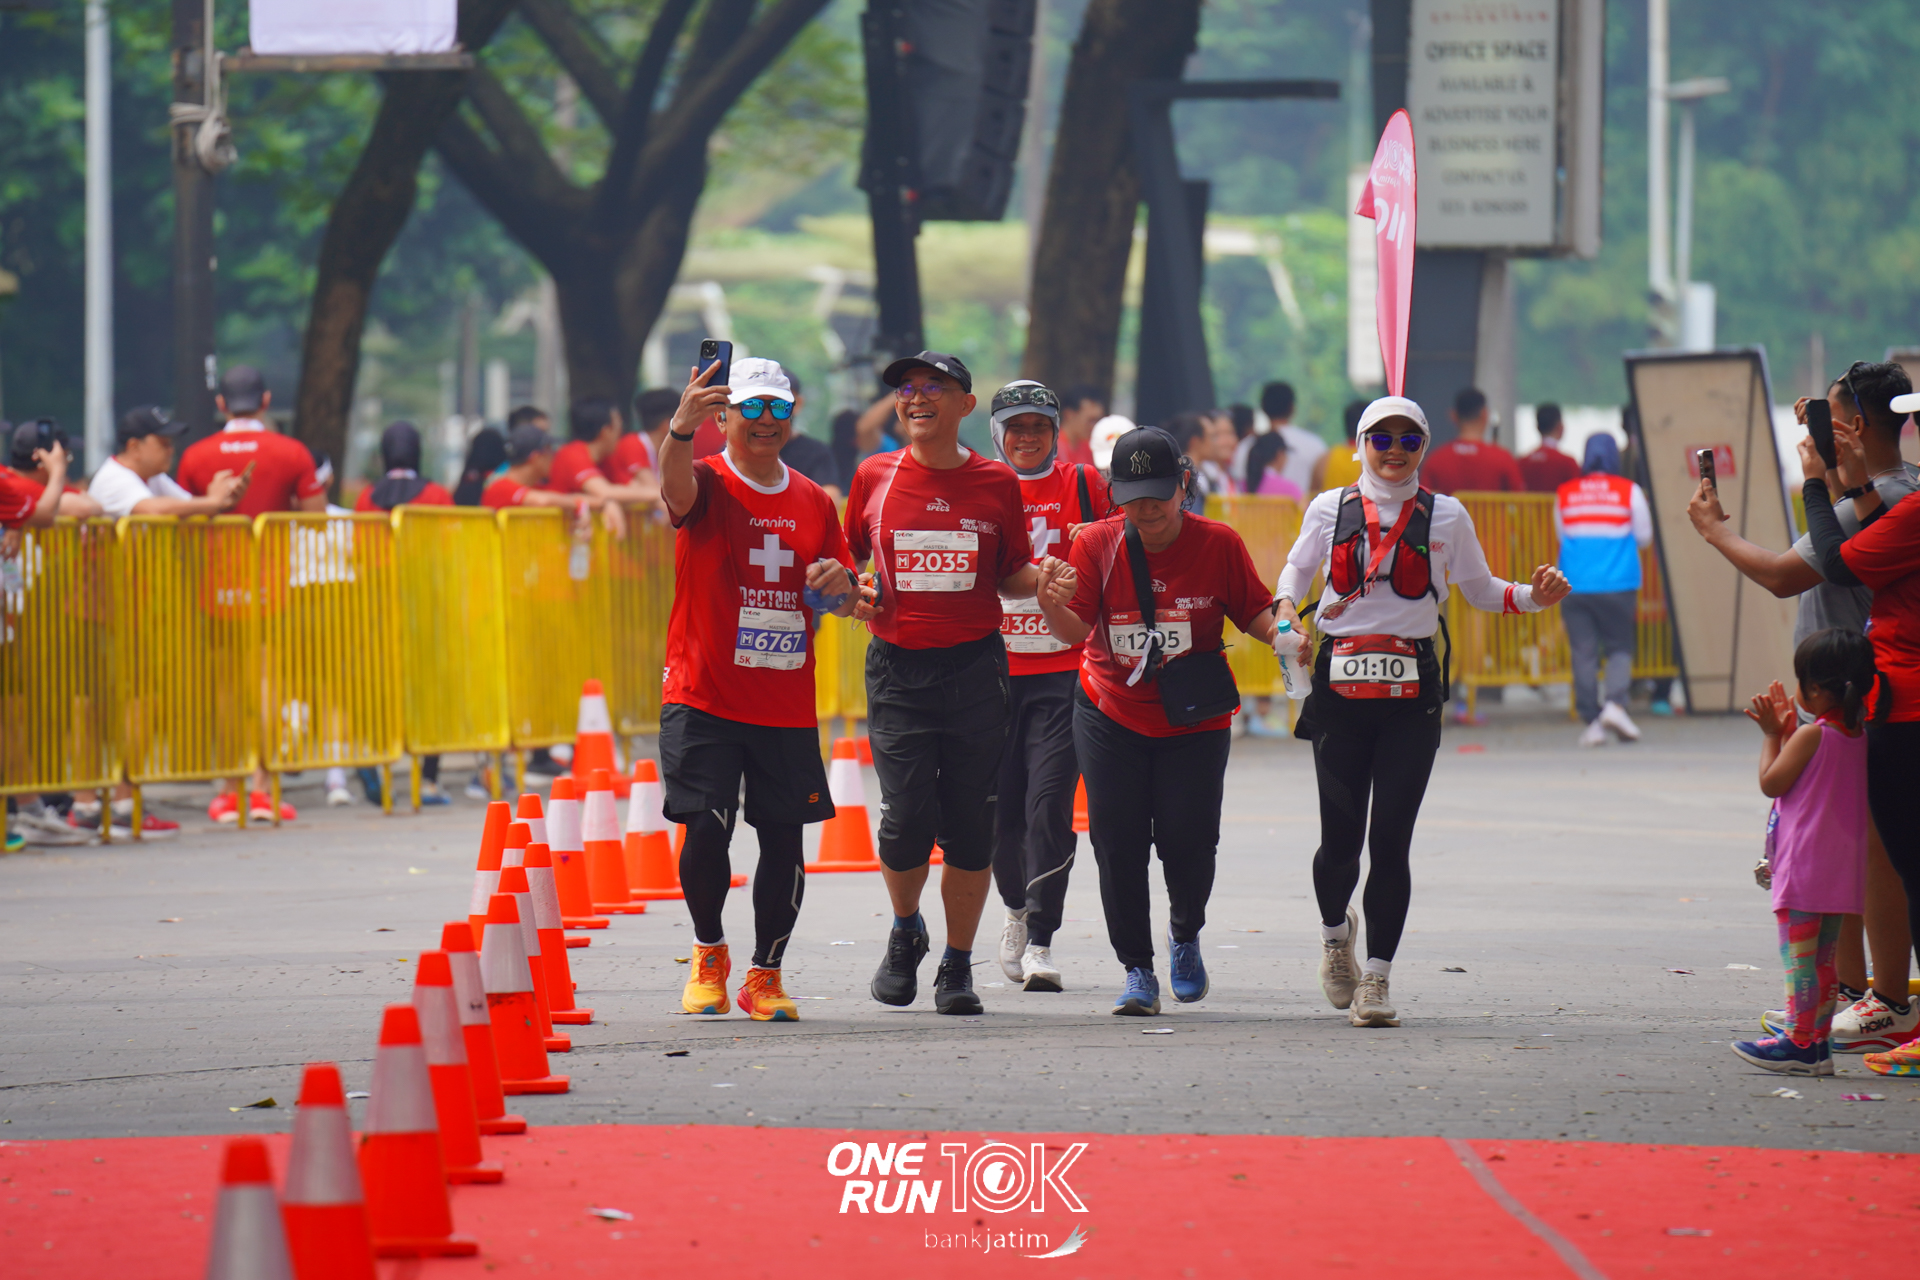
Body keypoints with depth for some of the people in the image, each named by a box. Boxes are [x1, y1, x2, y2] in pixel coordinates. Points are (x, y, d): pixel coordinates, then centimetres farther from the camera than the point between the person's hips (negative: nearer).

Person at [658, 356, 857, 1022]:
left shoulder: (814, 503, 12)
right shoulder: (709, 484, -3)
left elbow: (844, 604, 20)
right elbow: (676, 487, -29)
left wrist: (838, 585, -5)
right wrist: (681, 428, -51)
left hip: (787, 708, 4)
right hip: (704, 698, -4)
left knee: (784, 842, 2)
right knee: (705, 834, -10)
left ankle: (765, 974, 17)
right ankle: (709, 953, 15)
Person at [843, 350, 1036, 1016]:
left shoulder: (996, 483, 4)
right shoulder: (874, 477, 5)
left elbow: (1013, 578, 11)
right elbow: (848, 559, 17)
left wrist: (1044, 581, -10)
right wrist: (853, 591, -4)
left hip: (975, 663, 0)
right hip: (897, 663, 0)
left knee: (972, 823, 1)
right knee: (907, 817, -9)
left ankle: (958, 966, 15)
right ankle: (905, 932, 21)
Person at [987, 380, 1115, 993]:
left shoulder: (1083, 486, 3)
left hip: (1064, 671, -2)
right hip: (994, 669, 2)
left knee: (1049, 801, -12)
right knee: (1000, 805, 6)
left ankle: (1040, 942, -11)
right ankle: (1018, 908, 33)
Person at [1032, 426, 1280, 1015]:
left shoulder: (1219, 544, -7)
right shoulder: (1096, 544, -7)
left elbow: (1254, 612, 0)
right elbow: (1075, 630, -12)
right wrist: (1052, 603, -33)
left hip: (1194, 722, -1)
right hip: (1111, 716, 1)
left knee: (1188, 841, -6)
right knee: (1118, 844, -3)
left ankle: (1185, 937, 25)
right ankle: (1137, 970, 9)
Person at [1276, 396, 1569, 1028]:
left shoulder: (1445, 516, 7)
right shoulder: (1330, 509, 8)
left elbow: (1479, 589, 15)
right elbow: (1297, 566, 21)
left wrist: (1534, 597, -2)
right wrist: (1286, 608, 1)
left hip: (1410, 693, 0)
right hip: (1341, 684, 1)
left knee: (1390, 838, -7)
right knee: (1340, 837, -1)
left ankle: (1377, 976, 2)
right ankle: (1335, 930, 32)